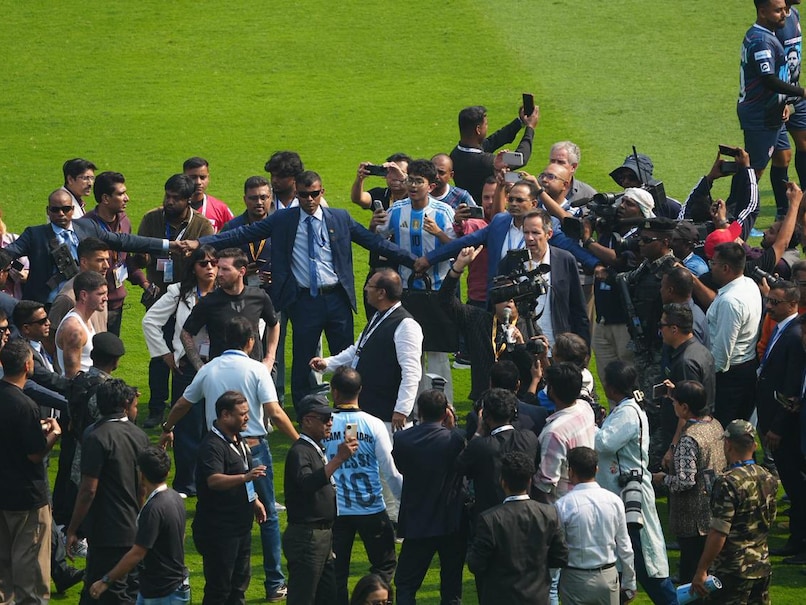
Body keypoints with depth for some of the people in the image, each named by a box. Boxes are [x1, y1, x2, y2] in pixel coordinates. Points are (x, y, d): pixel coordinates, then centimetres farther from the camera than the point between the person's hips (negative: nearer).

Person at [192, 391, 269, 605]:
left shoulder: (237, 440, 12)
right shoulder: (212, 446, -20)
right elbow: (214, 481, -37)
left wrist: (254, 500, 27)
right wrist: (245, 477, -49)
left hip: (241, 526, 10)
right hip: (218, 529, -10)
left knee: (240, 580, 19)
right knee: (219, 588, -5)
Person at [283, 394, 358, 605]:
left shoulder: (317, 450, 17)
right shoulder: (299, 452, -14)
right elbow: (307, 484, -33)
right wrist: (338, 459, -39)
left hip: (323, 536, 10)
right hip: (306, 538, -10)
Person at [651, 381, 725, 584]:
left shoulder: (689, 439, -24)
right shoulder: (716, 426, 3)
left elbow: (685, 481, -26)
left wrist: (663, 478, -7)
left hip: (694, 520, -9)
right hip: (716, 512, 9)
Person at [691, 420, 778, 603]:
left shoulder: (729, 483, -18)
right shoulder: (768, 479, 5)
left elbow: (718, 534, -20)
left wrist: (701, 570, -15)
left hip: (734, 570, -7)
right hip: (762, 566, 7)